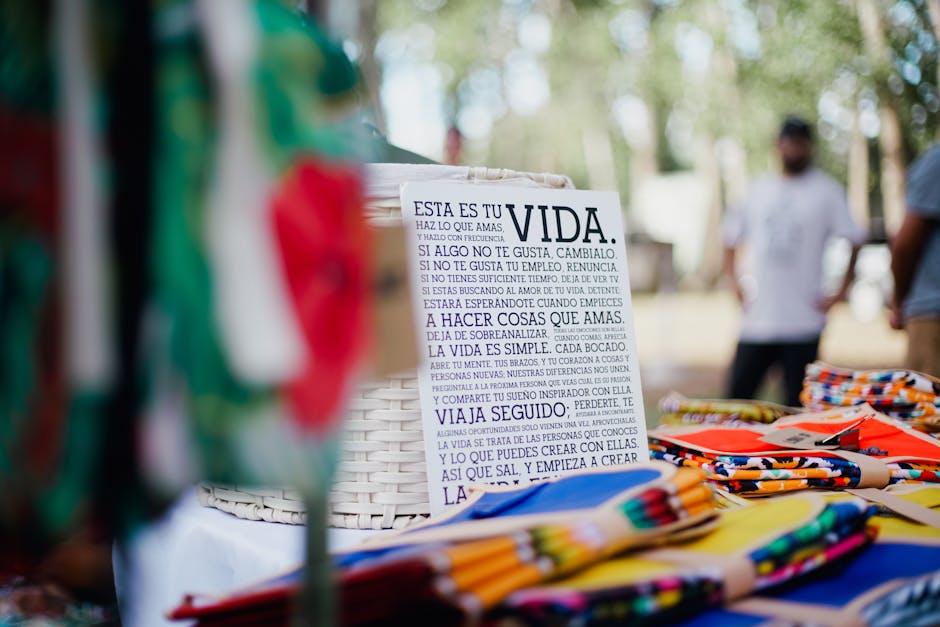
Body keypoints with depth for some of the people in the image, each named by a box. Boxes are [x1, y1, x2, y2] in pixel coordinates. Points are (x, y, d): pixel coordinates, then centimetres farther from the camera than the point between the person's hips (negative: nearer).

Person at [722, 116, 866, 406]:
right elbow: (731, 236, 22)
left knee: (798, 405, -1)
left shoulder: (826, 190, 2)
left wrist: (840, 292, -4)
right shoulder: (758, 189, 12)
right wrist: (734, 281, 10)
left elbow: (856, 241, 2)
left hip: (803, 320, -3)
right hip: (756, 319, 3)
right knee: (737, 396, 2)